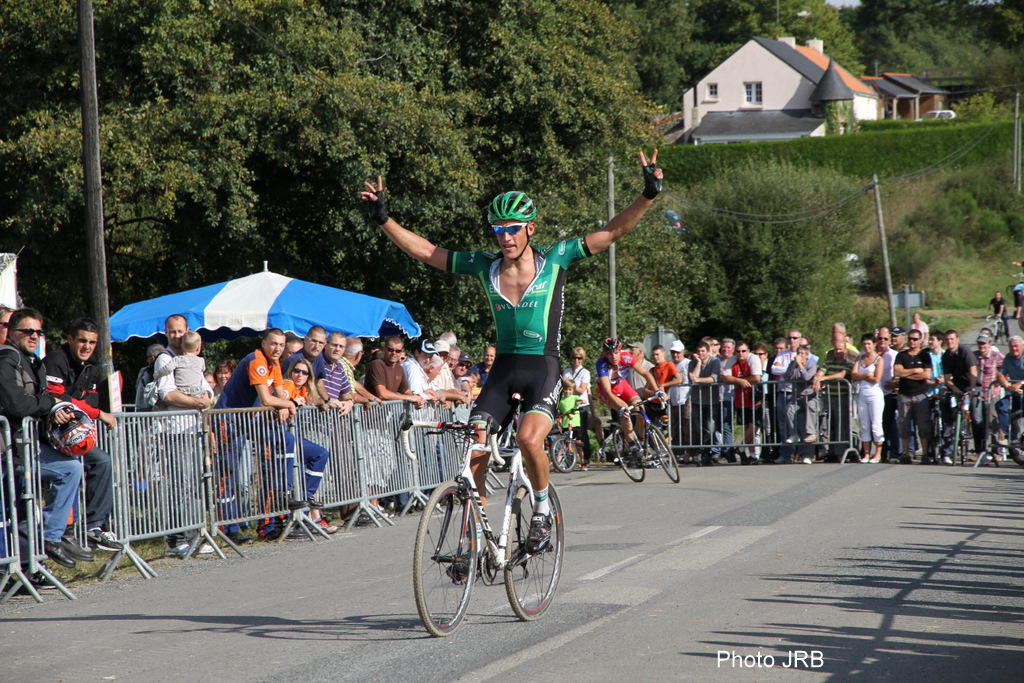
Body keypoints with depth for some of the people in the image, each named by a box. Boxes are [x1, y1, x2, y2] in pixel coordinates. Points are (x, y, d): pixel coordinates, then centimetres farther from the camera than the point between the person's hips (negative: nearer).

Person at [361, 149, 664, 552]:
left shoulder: (555, 259, -2)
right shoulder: (484, 267, 5)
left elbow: (613, 231, -6)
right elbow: (423, 250, 9)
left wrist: (649, 194, -17)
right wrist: (383, 219, 1)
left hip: (543, 367, -3)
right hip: (503, 368, 3)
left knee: (529, 439, -27)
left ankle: (542, 510, -1)